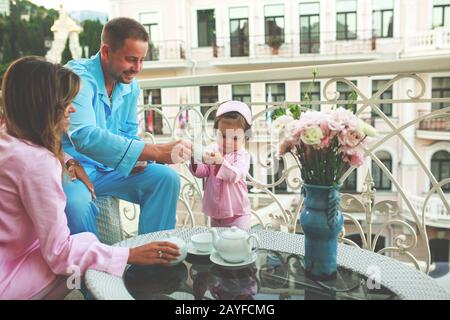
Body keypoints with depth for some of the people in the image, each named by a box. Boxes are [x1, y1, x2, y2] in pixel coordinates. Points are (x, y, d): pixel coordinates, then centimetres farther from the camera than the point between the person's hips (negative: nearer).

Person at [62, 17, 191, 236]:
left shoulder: (131, 86, 2)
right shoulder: (78, 76, -21)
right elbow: (84, 136, -37)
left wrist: (140, 157, -11)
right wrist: (155, 152, -41)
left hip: (107, 168, 7)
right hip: (71, 167, -6)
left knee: (167, 178, -9)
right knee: (76, 202, -37)